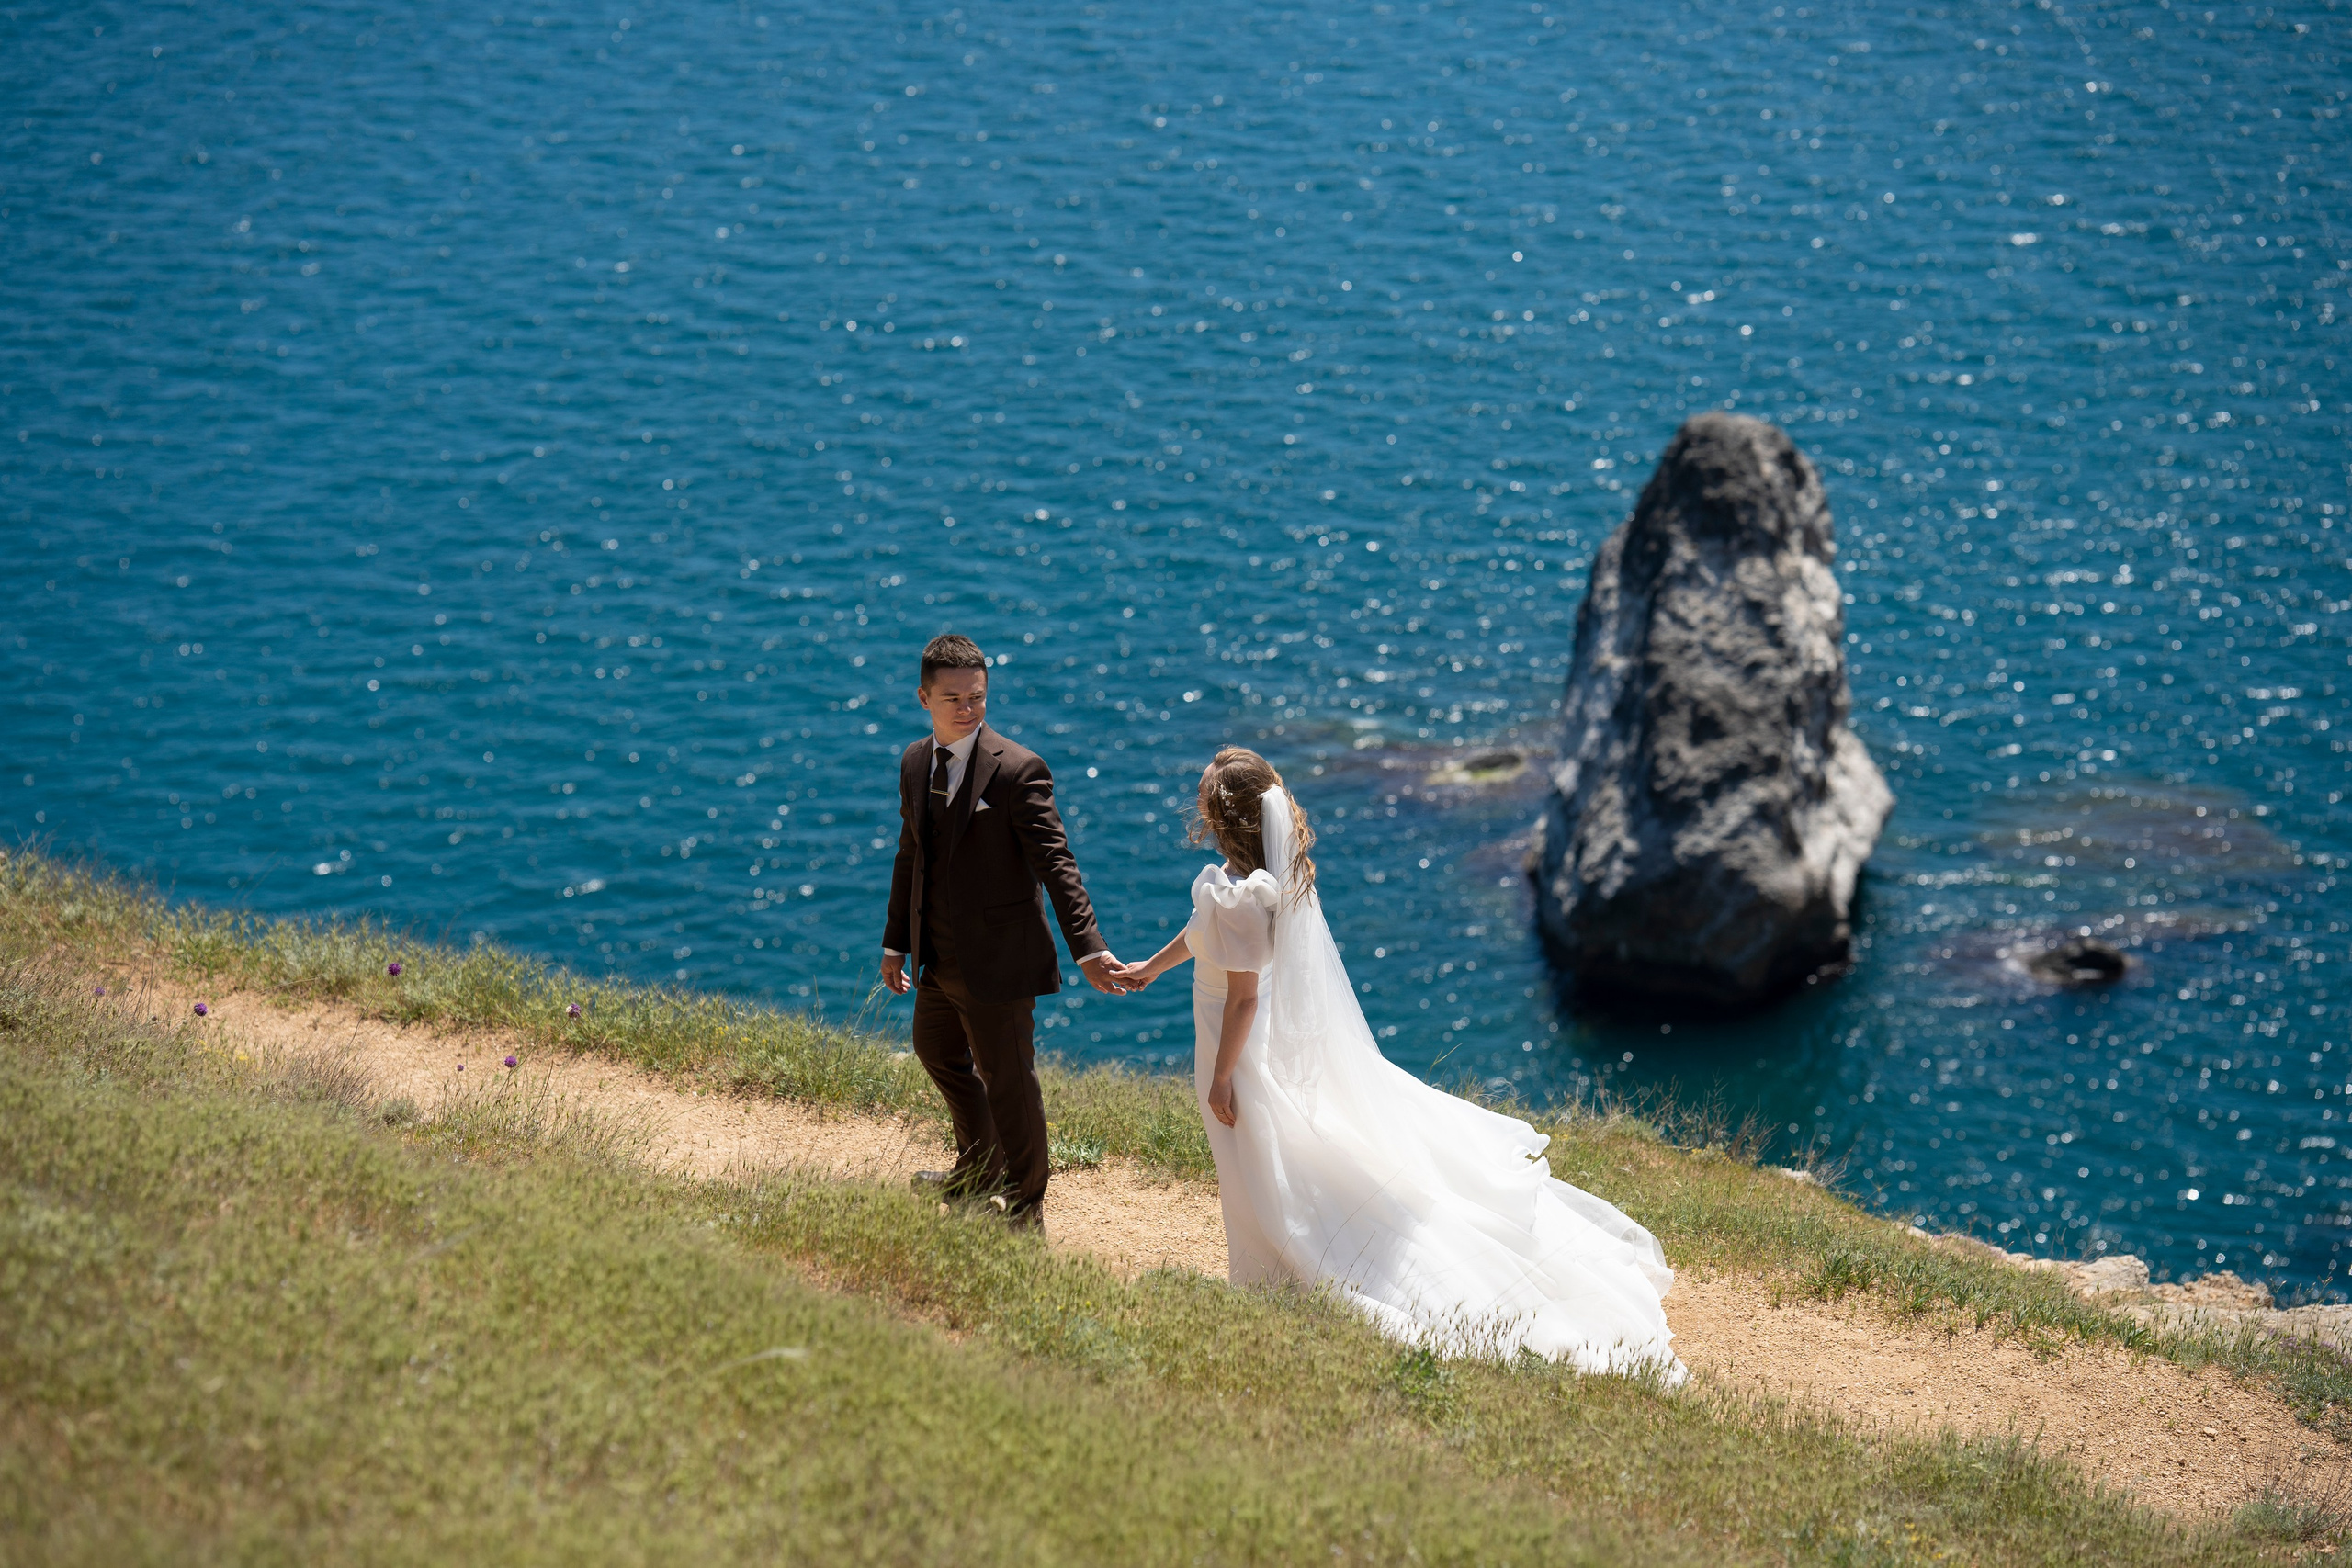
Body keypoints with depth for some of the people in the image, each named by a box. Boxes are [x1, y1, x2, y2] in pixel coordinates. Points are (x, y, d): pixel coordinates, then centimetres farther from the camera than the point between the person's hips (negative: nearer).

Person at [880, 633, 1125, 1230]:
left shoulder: (1018, 770, -18)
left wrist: (1089, 947, -29)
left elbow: (1056, 864, -21)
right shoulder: (915, 762, 4)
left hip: (997, 958, -8)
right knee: (937, 1053, 26)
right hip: (939, 958, 8)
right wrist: (895, 942, 18)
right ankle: (978, 1173, 48)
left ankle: (1024, 1208, 22)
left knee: (1007, 1081, 4)